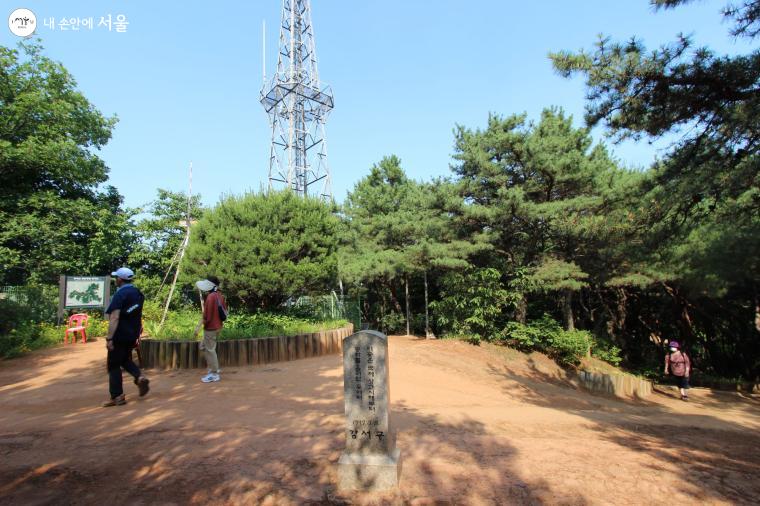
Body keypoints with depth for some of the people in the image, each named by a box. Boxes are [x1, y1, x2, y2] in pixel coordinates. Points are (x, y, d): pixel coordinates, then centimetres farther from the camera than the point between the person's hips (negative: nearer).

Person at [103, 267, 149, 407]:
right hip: (132, 334, 8)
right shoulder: (137, 293, 8)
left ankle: (118, 396, 9)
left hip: (120, 335, -8)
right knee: (125, 359, 24)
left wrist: (109, 338, -22)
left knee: (114, 365, 5)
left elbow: (114, 318, -23)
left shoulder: (120, 294, -17)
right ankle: (140, 377, 2)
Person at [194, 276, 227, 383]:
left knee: (210, 350, 2)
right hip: (218, 325, 9)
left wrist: (198, 327, -15)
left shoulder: (210, 297, -20)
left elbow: (206, 315, -21)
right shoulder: (219, 295, 7)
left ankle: (214, 374, 11)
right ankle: (215, 368, 27)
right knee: (203, 346, 23)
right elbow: (224, 310, 14)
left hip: (210, 327, -9)